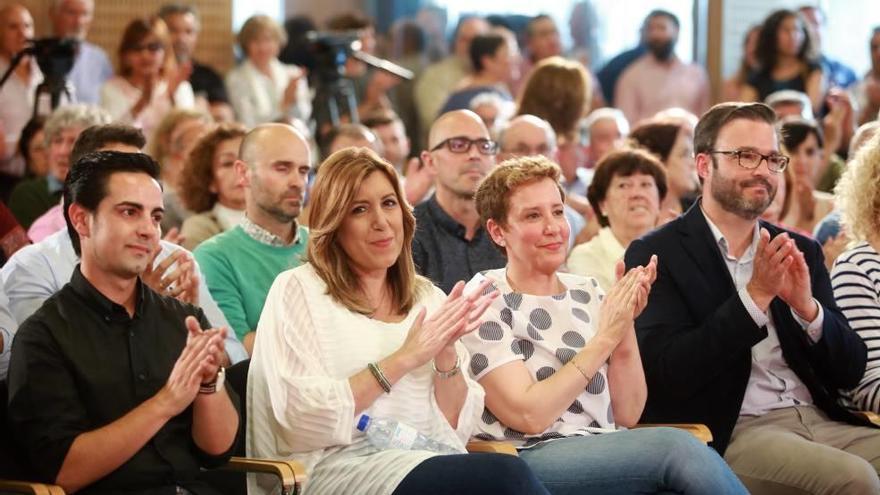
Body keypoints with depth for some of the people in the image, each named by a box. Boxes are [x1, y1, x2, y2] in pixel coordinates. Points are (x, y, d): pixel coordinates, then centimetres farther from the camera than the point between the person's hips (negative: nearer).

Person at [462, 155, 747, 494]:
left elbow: (626, 414, 9)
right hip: (529, 461, -5)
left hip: (604, 457, 5)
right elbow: (529, 416, -13)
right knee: (675, 447, -30)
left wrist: (626, 325, -3)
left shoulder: (588, 295, 15)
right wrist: (605, 338, -10)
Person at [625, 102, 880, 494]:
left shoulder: (801, 253, 16)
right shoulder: (657, 254, 0)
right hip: (729, 433, -5)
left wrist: (807, 307, -8)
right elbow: (666, 372, -11)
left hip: (820, 418, 6)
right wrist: (755, 296, -16)